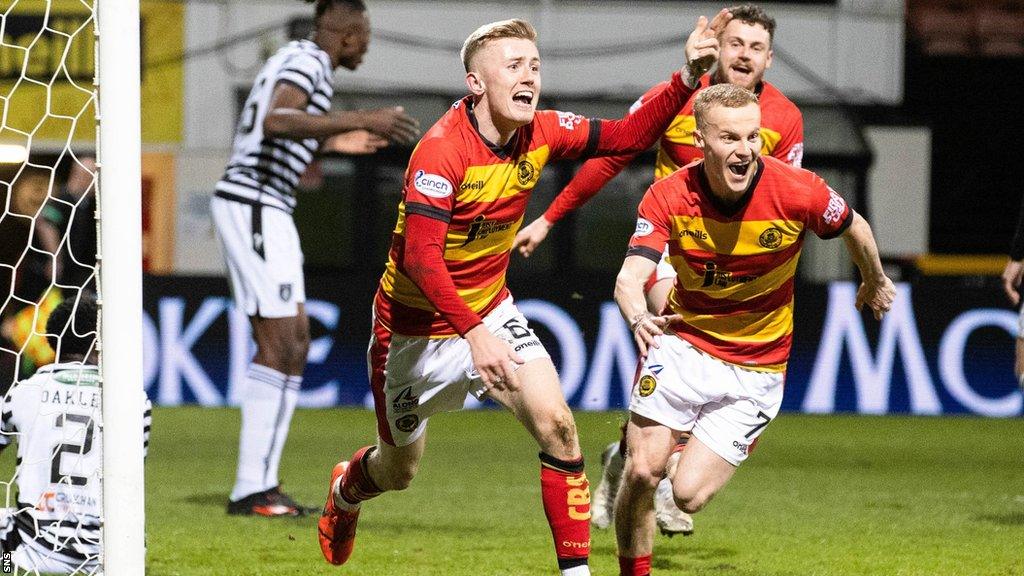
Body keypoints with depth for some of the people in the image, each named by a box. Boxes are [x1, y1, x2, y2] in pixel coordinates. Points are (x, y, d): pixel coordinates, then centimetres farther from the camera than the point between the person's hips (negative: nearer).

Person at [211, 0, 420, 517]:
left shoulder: (297, 60, 18)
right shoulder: (306, 63, -12)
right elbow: (274, 123, -33)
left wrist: (332, 141, 31)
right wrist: (362, 120, -36)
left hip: (259, 210, 10)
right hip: (255, 208, -10)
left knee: (296, 344, 10)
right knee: (278, 347, -10)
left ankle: (262, 483, 10)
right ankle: (250, 489, -11)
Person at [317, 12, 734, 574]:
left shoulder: (541, 133, -9)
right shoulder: (440, 151, -29)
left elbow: (627, 135, 0)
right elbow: (419, 258, -34)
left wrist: (688, 76, -15)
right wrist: (473, 333, -43)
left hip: (490, 312, 4)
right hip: (416, 326, -4)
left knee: (555, 423, -18)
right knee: (399, 470, 15)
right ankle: (346, 489, 52)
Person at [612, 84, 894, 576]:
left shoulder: (797, 192, -19)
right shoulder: (667, 197, -16)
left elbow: (854, 228, 2)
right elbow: (631, 276, -24)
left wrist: (875, 284, 21)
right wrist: (639, 317, -48)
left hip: (756, 367, -1)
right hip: (682, 344, 1)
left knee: (688, 495, -11)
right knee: (642, 471, -13)